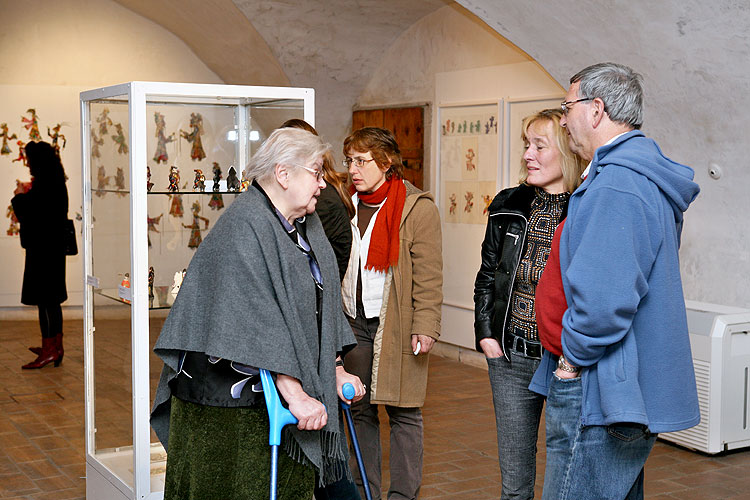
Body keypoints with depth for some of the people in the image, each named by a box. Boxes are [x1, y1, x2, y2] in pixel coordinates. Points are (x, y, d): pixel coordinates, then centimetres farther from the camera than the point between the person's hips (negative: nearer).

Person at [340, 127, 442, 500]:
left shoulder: (418, 208, -6)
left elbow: (428, 275, -8)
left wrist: (424, 326, -14)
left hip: (397, 326, -5)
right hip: (354, 322, 6)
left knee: (402, 411, 1)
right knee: (359, 409, 11)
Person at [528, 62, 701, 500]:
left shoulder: (616, 184, -20)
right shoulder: (646, 174, 15)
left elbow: (604, 298, -30)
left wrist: (574, 356, -13)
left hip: (598, 397, -11)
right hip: (630, 393, 11)